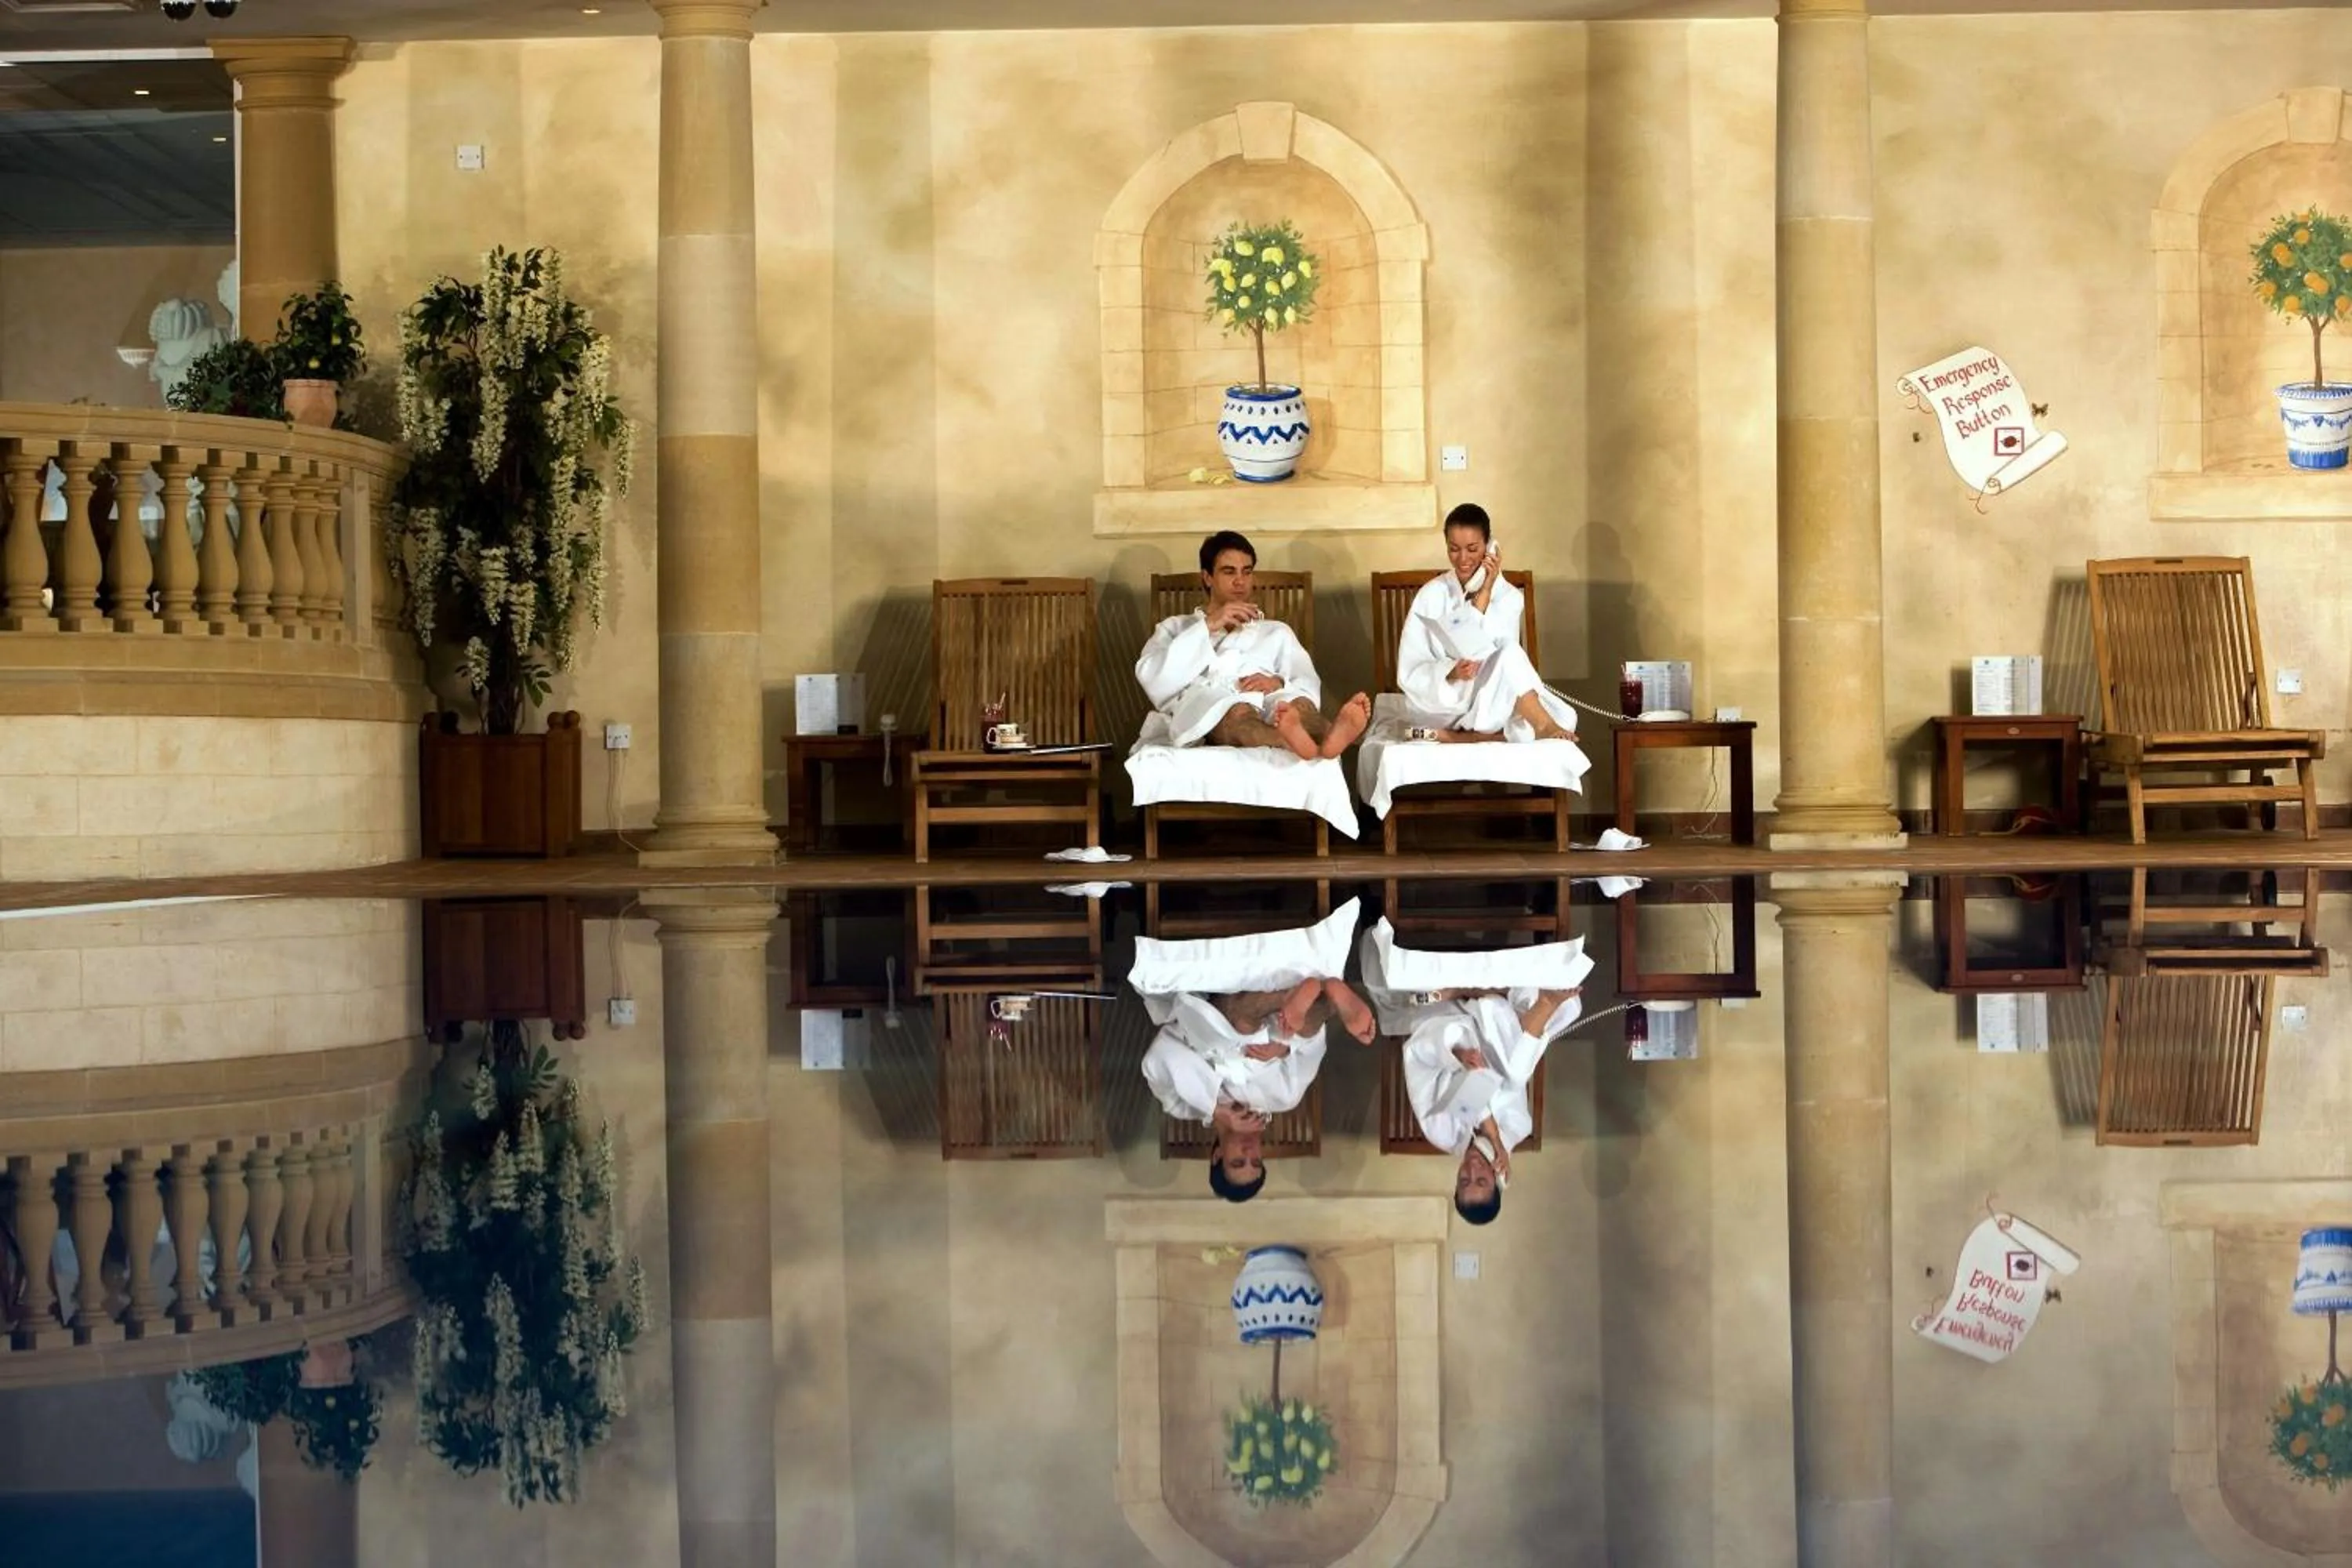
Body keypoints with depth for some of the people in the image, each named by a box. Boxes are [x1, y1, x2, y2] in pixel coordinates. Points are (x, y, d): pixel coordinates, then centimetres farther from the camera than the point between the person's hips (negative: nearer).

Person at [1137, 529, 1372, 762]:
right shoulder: (1176, 627, 32)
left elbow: (1309, 688, 17)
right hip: (1203, 711, -2)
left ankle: (1330, 738, -70)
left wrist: (1279, 684, -7)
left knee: (1299, 705, -35)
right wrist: (1207, 627, 4)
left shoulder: (1276, 632, 36)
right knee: (1238, 713, -40)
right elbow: (1152, 677, 9)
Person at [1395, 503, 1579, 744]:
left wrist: (1484, 594, -13)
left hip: (1489, 703, 2)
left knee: (1563, 719, -27)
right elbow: (1409, 674, -7)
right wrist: (1451, 672, -26)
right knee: (1509, 653, -28)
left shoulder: (1509, 597, 4)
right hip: (1441, 702, -2)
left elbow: (1488, 652, -13)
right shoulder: (1432, 595, -1)